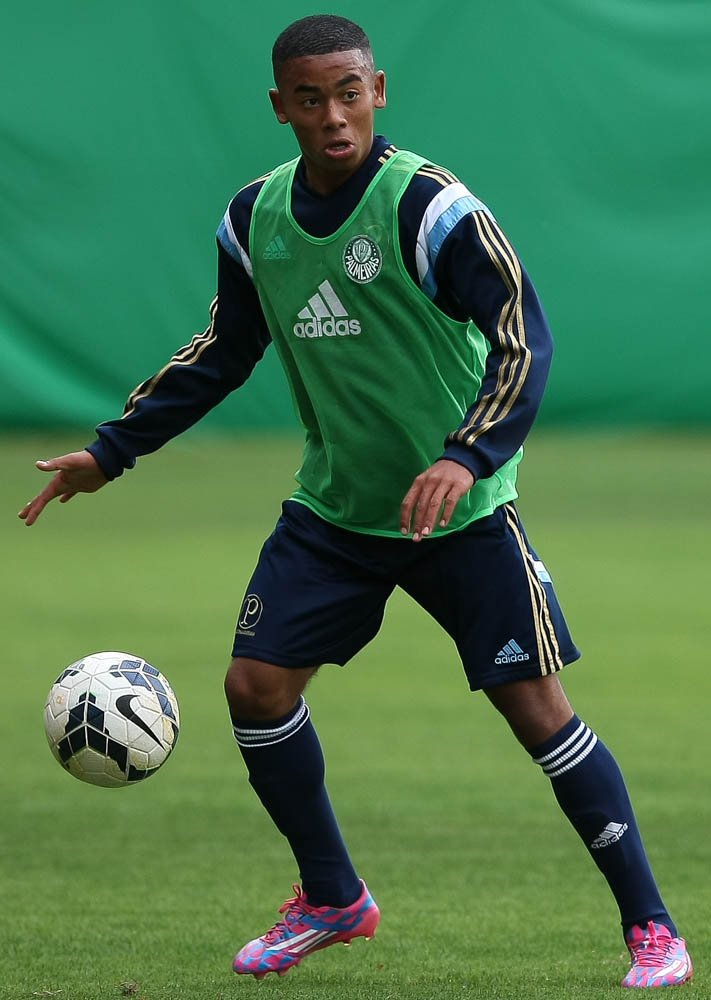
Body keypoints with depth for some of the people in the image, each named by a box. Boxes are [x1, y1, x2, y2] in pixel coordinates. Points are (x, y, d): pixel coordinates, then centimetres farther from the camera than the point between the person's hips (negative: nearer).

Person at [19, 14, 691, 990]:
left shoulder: (431, 207, -19)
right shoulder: (255, 217, 0)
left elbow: (524, 338, -24)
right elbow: (223, 352, 15)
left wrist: (466, 456, -38)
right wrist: (111, 449, 13)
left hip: (460, 507, -5)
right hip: (333, 507, 6)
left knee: (536, 707, -9)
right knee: (256, 685, -1)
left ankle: (650, 927, 3)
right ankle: (332, 901, 21)